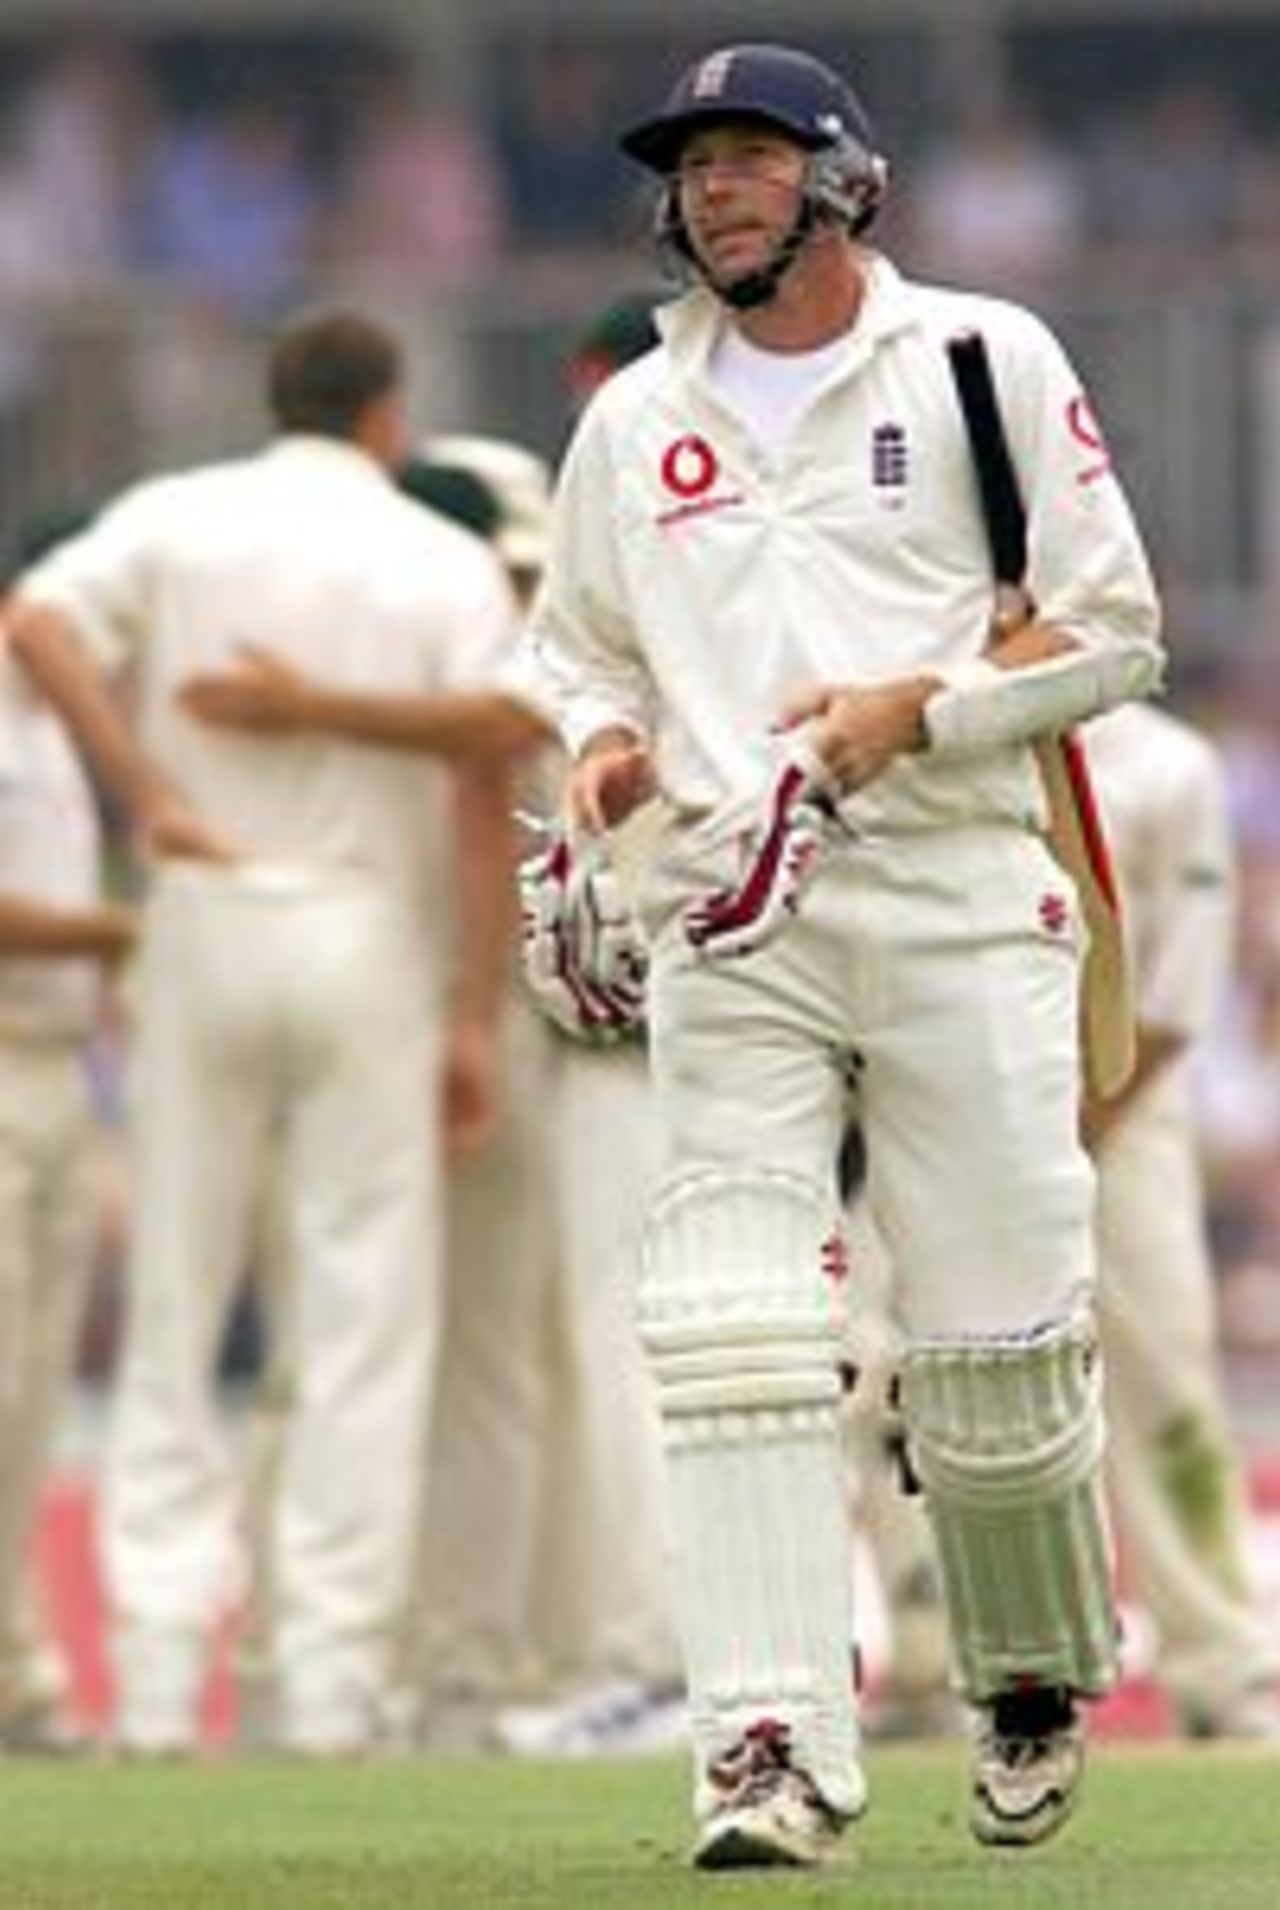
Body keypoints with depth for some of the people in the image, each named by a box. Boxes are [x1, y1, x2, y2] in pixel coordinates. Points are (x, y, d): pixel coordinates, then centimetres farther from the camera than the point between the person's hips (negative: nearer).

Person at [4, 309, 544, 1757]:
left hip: (203, 925, 1)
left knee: (175, 1312, 7)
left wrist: (148, 796, -10)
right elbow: (481, 791, -5)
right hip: (369, 939, -1)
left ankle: (159, 1675, 0)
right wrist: (475, 1018, -3)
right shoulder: (448, 566, 1)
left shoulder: (177, 519, 5)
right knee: (364, 1315, 3)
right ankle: (331, 1676, -2)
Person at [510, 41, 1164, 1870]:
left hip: (955, 889, -3)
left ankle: (1040, 1680, 24)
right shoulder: (635, 419, 17)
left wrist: (916, 707, -12)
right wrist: (603, 749, 3)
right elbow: (575, 652, 26)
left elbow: (1112, 627, 2)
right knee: (732, 1336, -12)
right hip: (734, 919, 3)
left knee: (998, 1342, -2)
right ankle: (773, 1754, -18)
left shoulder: (981, 359, 4)